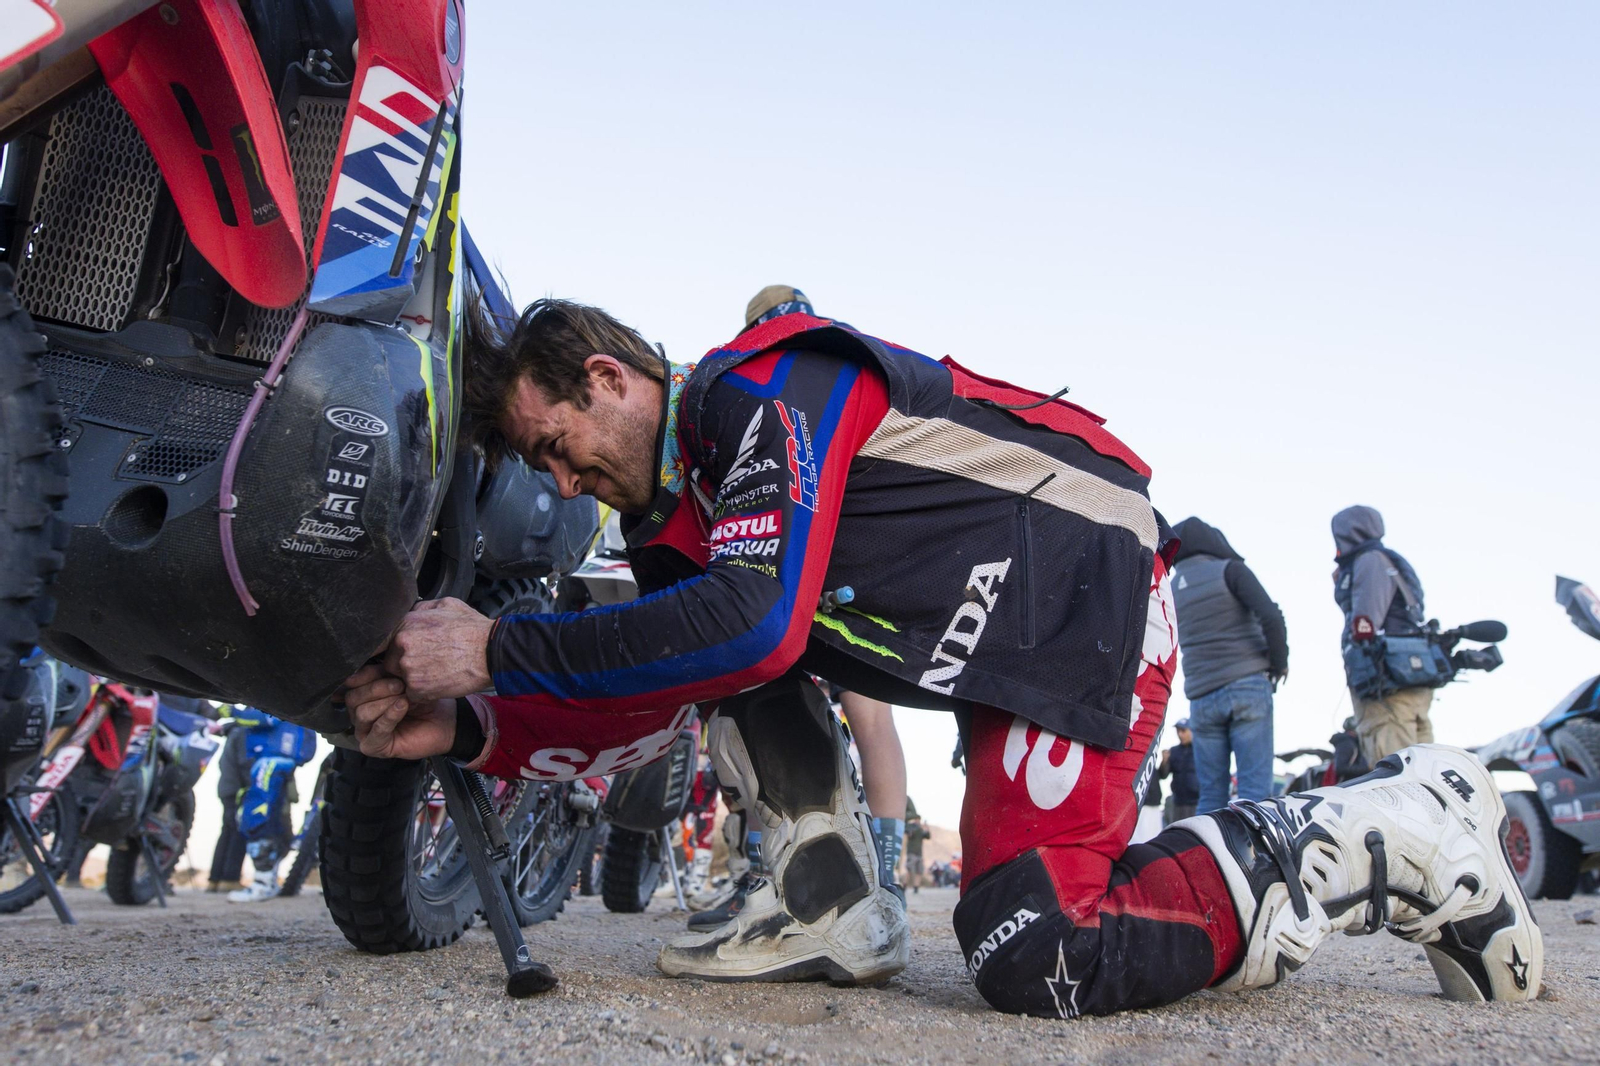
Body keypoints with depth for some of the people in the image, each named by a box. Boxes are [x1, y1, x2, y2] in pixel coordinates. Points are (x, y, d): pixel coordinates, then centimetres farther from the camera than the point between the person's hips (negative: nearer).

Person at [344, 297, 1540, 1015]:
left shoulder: (762, 383, -17)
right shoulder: (682, 504, 11)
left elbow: (756, 625, -29)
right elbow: (652, 707, 7)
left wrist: (498, 648, -23)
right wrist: (470, 727, -5)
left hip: (1084, 591, -9)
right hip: (994, 636, 9)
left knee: (1033, 962, -18)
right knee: (700, 635, 5)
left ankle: (1403, 833, -3)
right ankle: (833, 906, 5)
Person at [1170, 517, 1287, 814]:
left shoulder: (1171, 589, 14)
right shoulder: (1228, 569, -1)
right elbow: (1270, 616, -11)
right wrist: (1280, 664, 1)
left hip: (1201, 697, 5)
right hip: (1247, 686, -4)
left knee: (1210, 795, 6)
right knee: (1255, 789, -6)